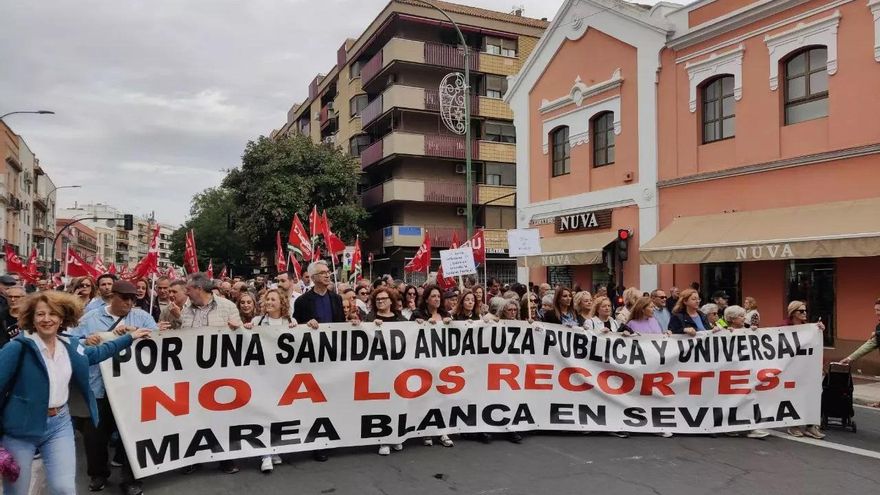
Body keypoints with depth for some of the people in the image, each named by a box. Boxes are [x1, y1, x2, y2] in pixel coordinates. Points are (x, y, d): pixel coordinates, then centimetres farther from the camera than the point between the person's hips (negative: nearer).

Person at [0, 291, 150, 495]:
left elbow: (97, 353, 22)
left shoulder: (70, 345, 5)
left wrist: (130, 337, 24)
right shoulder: (18, 347, -13)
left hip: (59, 423, 4)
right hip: (21, 425, -4)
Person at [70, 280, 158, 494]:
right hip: (97, 386, 1)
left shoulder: (142, 316, 5)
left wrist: (134, 331, -18)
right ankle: (98, 473, 34)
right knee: (95, 434, 11)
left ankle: (131, 478, 21)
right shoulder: (90, 318, 7)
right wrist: (85, 342, -16)